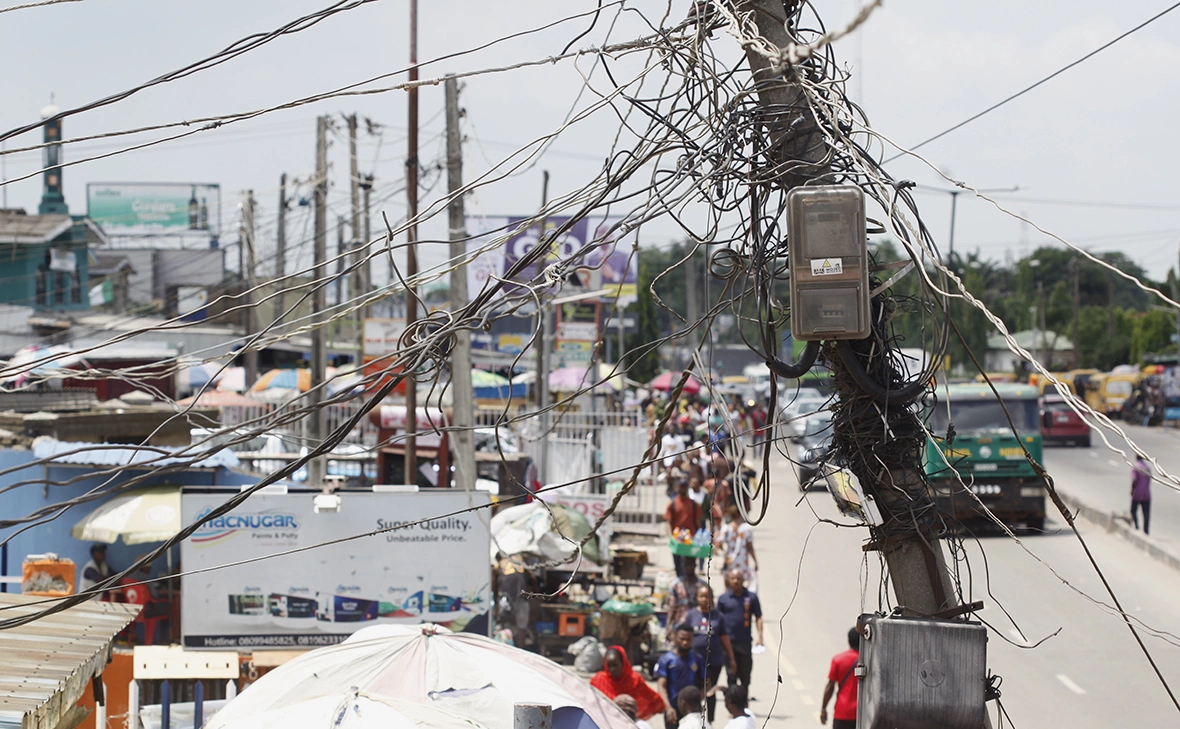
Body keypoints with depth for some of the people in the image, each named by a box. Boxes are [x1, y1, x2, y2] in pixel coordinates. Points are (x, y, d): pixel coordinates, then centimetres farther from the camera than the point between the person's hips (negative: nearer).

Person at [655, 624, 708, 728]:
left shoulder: (698, 660, 6)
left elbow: (705, 685, 12)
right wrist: (668, 707, -21)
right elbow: (662, 686, -8)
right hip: (673, 711, -2)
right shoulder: (666, 660, -1)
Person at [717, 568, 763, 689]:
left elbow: (758, 618, 5)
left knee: (745, 674, 8)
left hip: (745, 642, 0)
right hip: (728, 642, 0)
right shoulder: (723, 598, 2)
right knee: (731, 675, 4)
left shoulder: (751, 597, 2)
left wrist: (760, 637, -4)